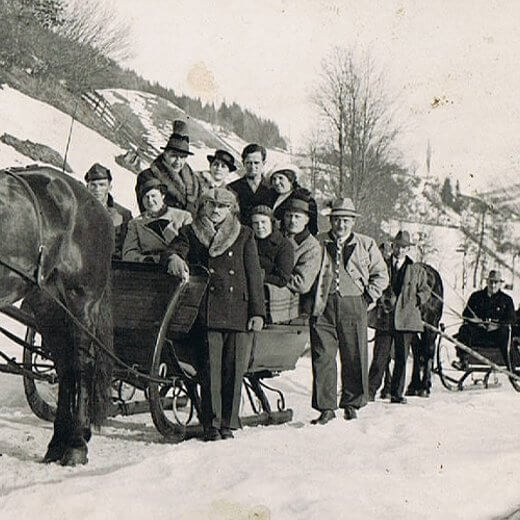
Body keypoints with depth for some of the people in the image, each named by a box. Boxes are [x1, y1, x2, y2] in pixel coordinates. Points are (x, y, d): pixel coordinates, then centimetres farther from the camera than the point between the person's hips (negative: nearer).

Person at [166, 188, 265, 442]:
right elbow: (175, 248, -1)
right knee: (210, 368, -4)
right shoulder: (191, 233, 14)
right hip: (207, 313, -1)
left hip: (239, 313, 1)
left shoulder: (244, 236, 14)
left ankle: (228, 424, 11)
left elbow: (254, 275, 10)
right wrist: (174, 258, -26)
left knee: (234, 368, 1)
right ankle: (211, 425, 2)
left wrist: (257, 312, 3)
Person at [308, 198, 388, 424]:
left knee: (355, 358, 4)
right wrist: (312, 298, 6)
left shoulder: (366, 244, 10)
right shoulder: (317, 243, 9)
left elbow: (381, 275, 15)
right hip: (323, 306, 0)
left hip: (353, 306, 1)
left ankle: (351, 404, 19)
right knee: (323, 357, -5)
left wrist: (368, 297, 3)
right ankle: (326, 408, 1)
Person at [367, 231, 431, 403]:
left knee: (401, 358, 5)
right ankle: (369, 391, 5)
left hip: (406, 319, 1)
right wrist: (379, 301, -5)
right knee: (380, 357, -3)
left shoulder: (417, 270, 11)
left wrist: (415, 301, -1)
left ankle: (397, 393, 13)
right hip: (385, 318, -1)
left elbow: (426, 291, 14)